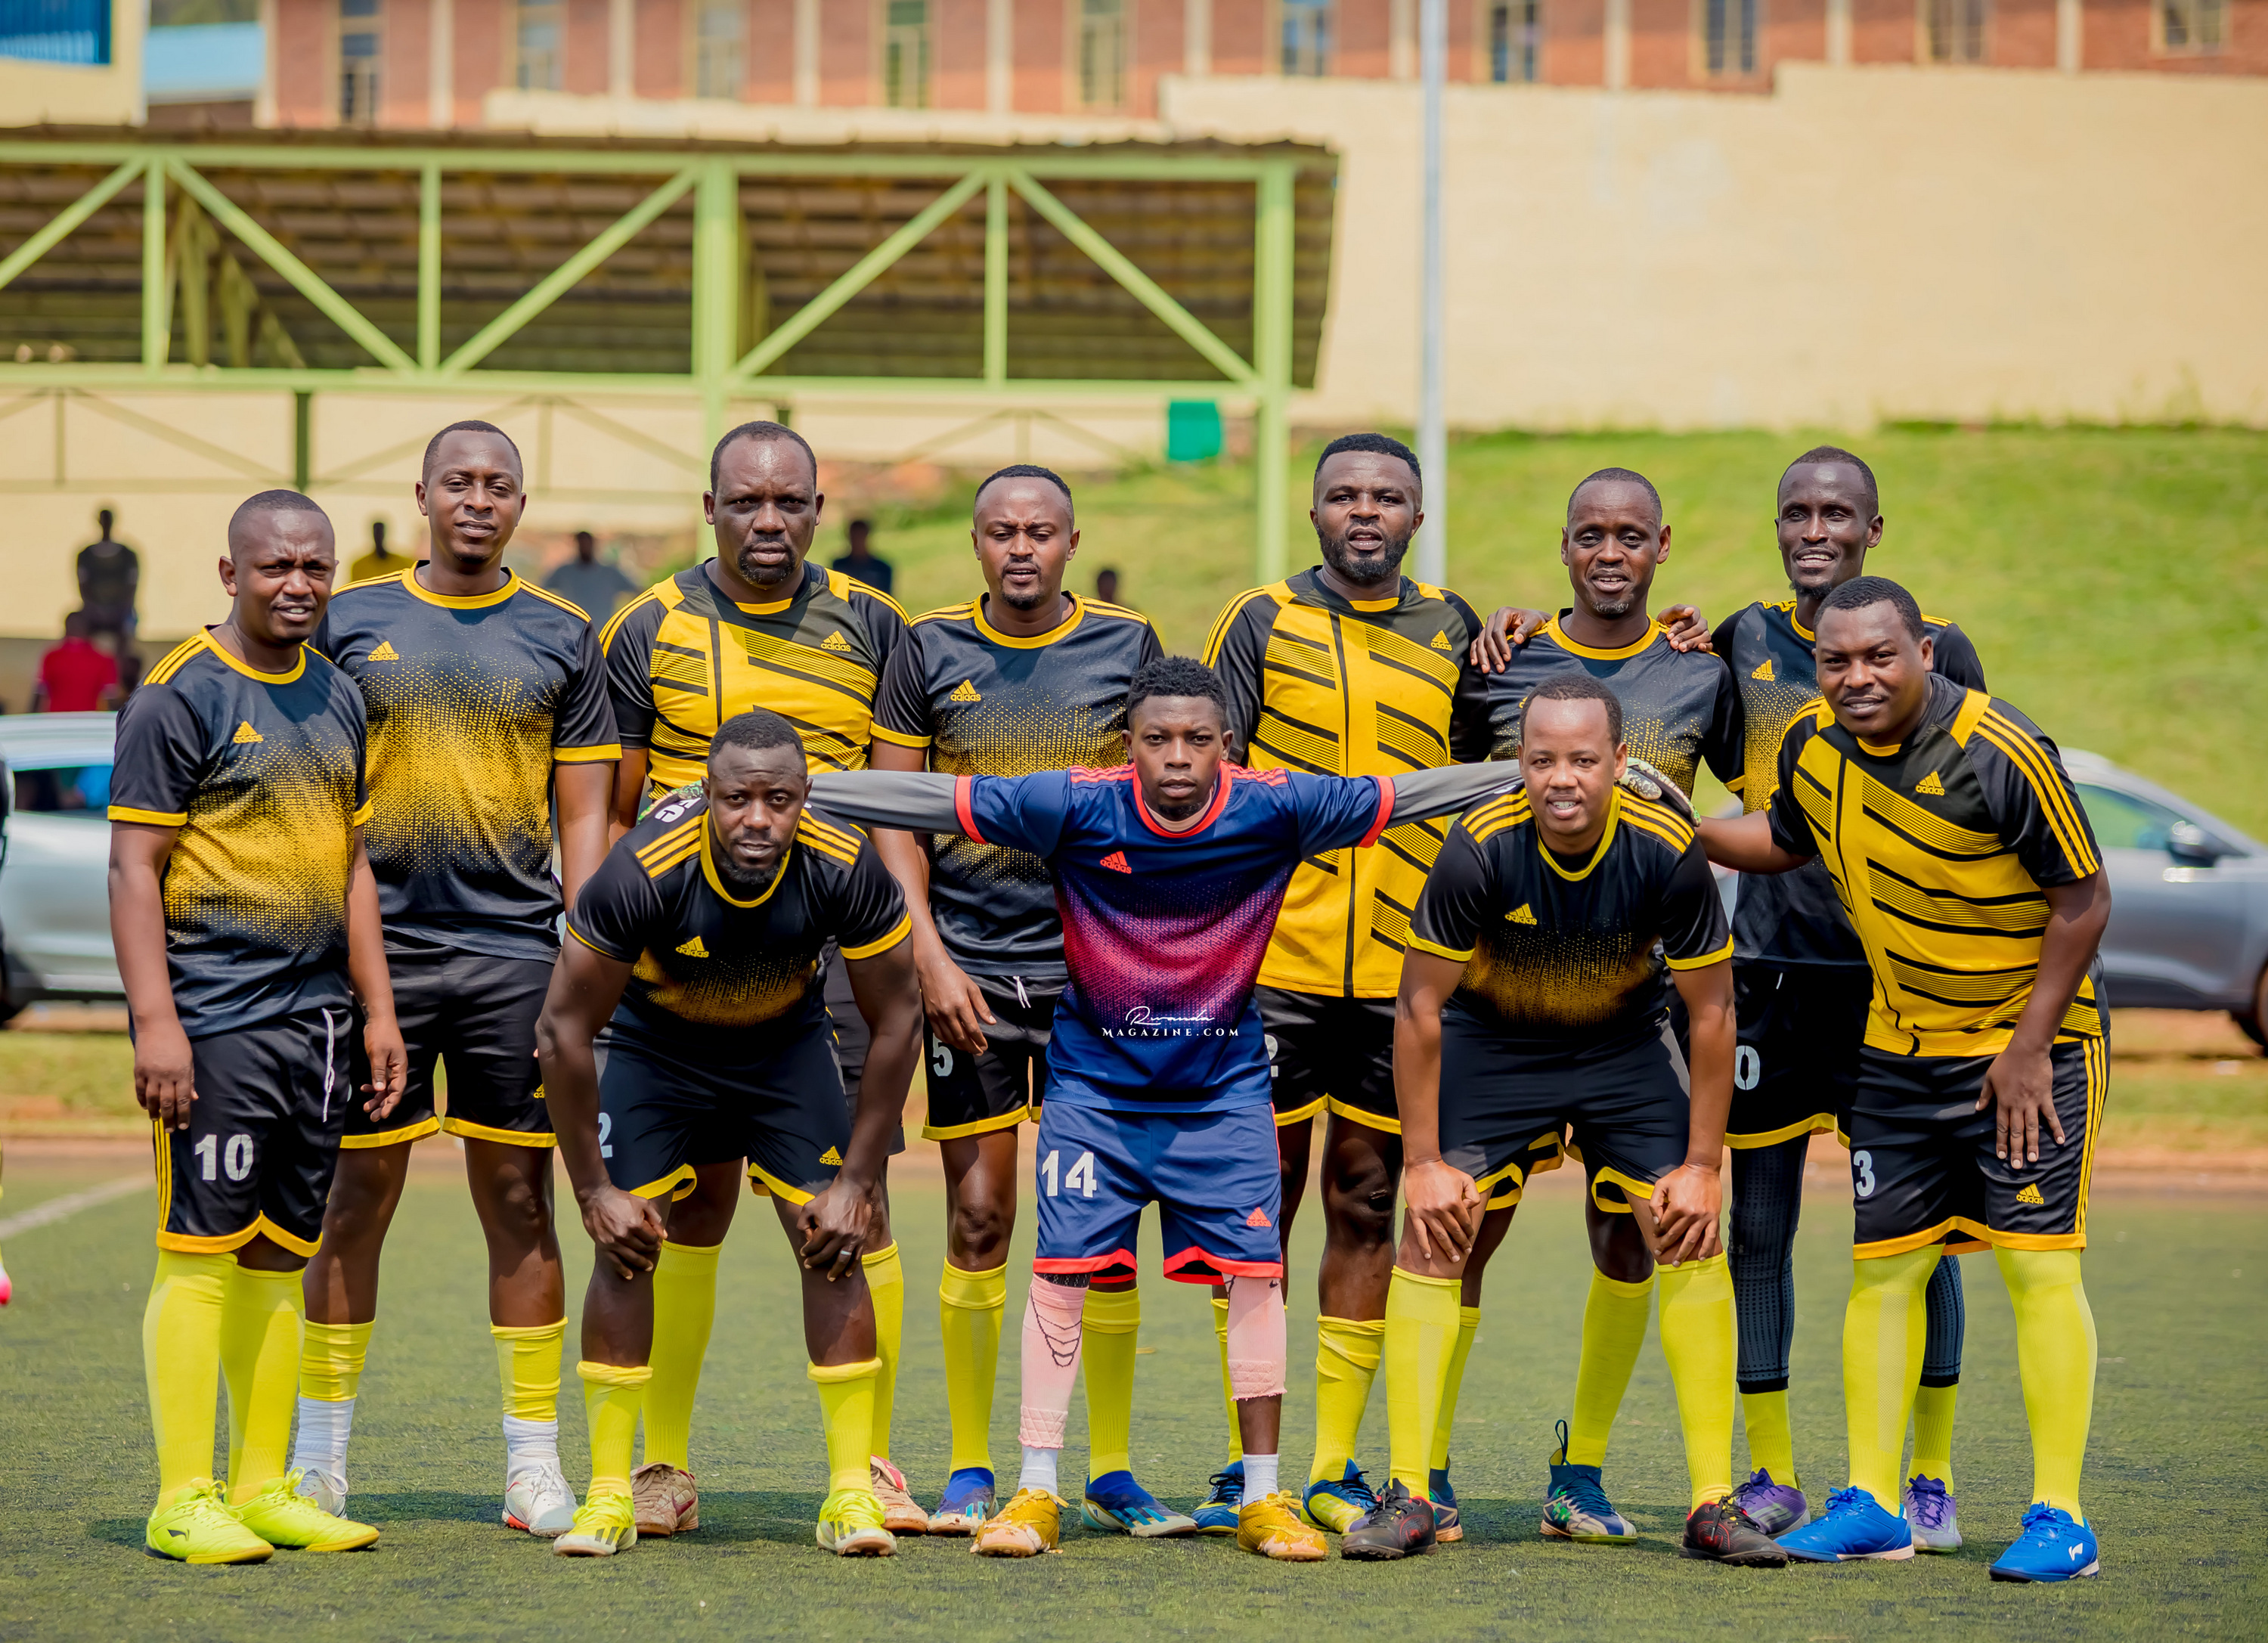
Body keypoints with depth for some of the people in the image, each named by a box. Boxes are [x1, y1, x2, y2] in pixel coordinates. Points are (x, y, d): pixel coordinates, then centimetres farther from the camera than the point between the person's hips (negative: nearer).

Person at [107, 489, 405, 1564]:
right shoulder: (181, 697, -7)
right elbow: (134, 868, -10)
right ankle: (184, 1500, -5)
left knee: (281, 1257, 9)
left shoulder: (337, 699, 15)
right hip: (212, 1020, -7)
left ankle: (263, 1487, 14)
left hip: (316, 1020, 7)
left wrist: (377, 1010, 17)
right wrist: (155, 1022, -17)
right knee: (201, 1251, -7)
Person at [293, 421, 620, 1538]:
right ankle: (319, 1456, 11)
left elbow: (582, 817, 7)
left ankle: (534, 1461, 7)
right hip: (376, 950, 0)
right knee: (358, 1197, 2)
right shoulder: (348, 624, 7)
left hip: (514, 953, 0)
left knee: (518, 1199, 2)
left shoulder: (558, 639, 8)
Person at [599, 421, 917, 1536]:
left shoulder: (869, 626, 9)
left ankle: (872, 1463, 3)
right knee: (691, 1203, 1)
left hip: (834, 947, 1)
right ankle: (665, 1464, 9)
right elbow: (611, 818, 9)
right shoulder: (650, 630, 5)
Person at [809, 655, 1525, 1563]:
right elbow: (932, 799, -14)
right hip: (1094, 1080, -1)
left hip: (1224, 1086, 1)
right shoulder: (1078, 806, -16)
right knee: (1062, 1267, -5)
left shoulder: (1275, 809, -13)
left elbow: (1407, 796, -8)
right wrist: (782, 789, -17)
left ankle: (1265, 1497, 8)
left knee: (1256, 1272, -3)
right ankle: (1036, 1490, 5)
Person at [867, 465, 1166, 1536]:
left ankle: (1111, 1473, 10)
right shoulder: (930, 650, 3)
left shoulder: (1128, 645, 5)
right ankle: (970, 1470, 7)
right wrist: (927, 954, -5)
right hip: (970, 963, -1)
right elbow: (893, 815, 5)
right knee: (978, 1217, -2)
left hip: (1098, 964, 1)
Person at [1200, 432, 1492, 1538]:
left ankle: (1338, 1465, 12)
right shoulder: (1264, 622, 3)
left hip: (1402, 969, 2)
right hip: (1275, 960, -2)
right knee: (1260, 1203, 1)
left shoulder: (1451, 633, 10)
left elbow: (1485, 773, 22)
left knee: (1366, 1204, 5)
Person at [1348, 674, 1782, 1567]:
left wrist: (1701, 1165, -11)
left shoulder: (1667, 849, -26)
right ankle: (1407, 1498, -7)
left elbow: (1710, 1008, -12)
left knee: (1693, 1237, -10)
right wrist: (1424, 1161, -17)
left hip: (1626, 1042, 1)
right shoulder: (1480, 848, -29)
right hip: (1491, 1040, -1)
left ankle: (1712, 1504, -3)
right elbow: (1420, 1004, -17)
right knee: (1430, 1230, -13)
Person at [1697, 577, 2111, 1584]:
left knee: (2038, 1265, -10)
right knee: (1881, 1266, 5)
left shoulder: (2003, 758, -22)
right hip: (1899, 1043, 6)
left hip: (2031, 1039, -6)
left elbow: (2083, 902, -15)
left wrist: (2028, 1047, -16)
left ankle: (2060, 1519, -6)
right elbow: (1784, 843, 19)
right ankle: (1871, 1505, 13)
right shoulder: (1813, 749, -3)